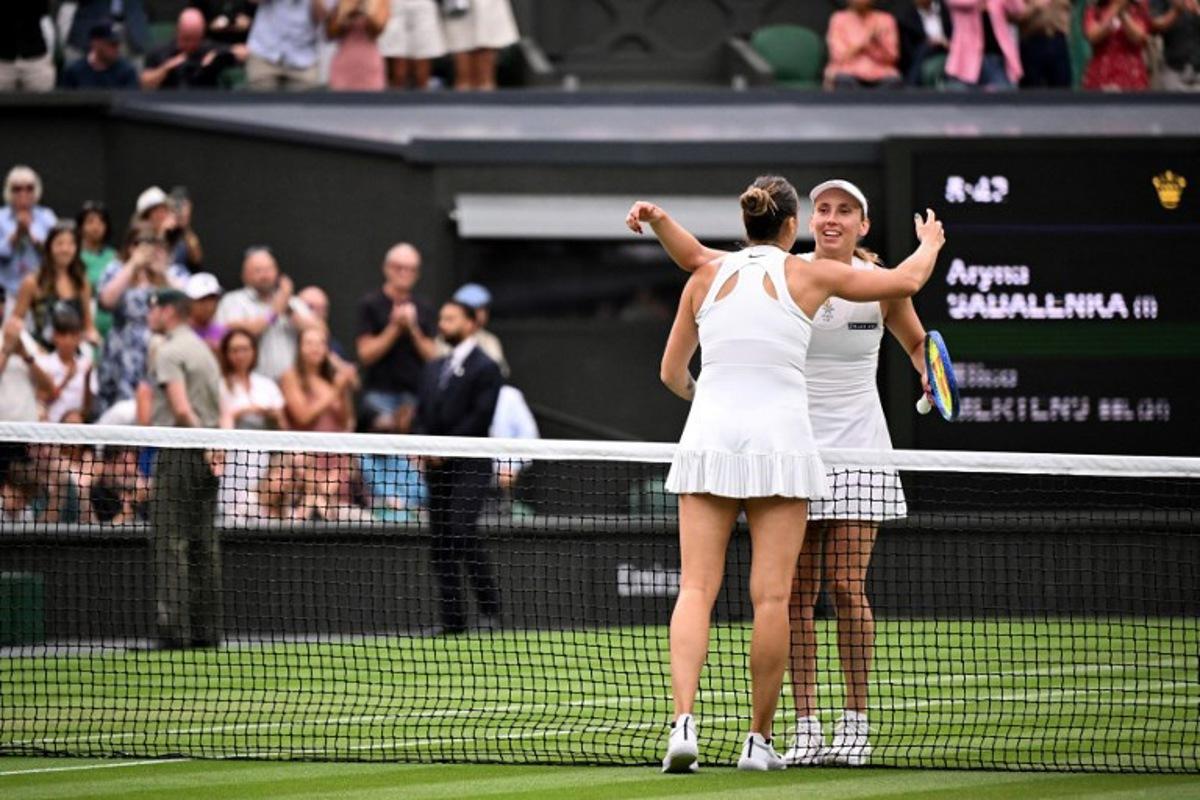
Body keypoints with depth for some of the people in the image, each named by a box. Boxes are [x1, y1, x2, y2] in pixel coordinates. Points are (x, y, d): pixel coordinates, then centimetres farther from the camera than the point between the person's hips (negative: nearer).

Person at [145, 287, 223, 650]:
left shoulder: (169, 351, -9)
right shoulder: (203, 350, 17)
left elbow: (181, 408, -19)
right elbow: (219, 411, 15)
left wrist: (204, 448, -14)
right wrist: (213, 449, 8)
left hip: (179, 452, -8)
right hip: (205, 456, 8)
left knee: (171, 541, -7)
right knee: (203, 544, 8)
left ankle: (174, 628, -13)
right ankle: (207, 629, 8)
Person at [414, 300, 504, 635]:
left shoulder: (485, 368, -3)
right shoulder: (433, 369, 20)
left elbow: (480, 418, -11)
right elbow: (422, 415, 17)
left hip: (469, 466, -7)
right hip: (438, 469, 7)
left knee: (462, 532, -20)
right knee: (439, 543, 2)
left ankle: (489, 609, -12)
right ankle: (452, 620, 4)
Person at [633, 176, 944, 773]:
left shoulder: (707, 276, 9)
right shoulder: (810, 275, 3)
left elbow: (672, 372, 18)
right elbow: (907, 281, 16)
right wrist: (930, 244, 37)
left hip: (708, 438, 2)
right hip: (780, 442, -2)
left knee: (696, 589, -2)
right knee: (771, 597, 1)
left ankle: (684, 721, -20)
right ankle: (759, 740, 4)